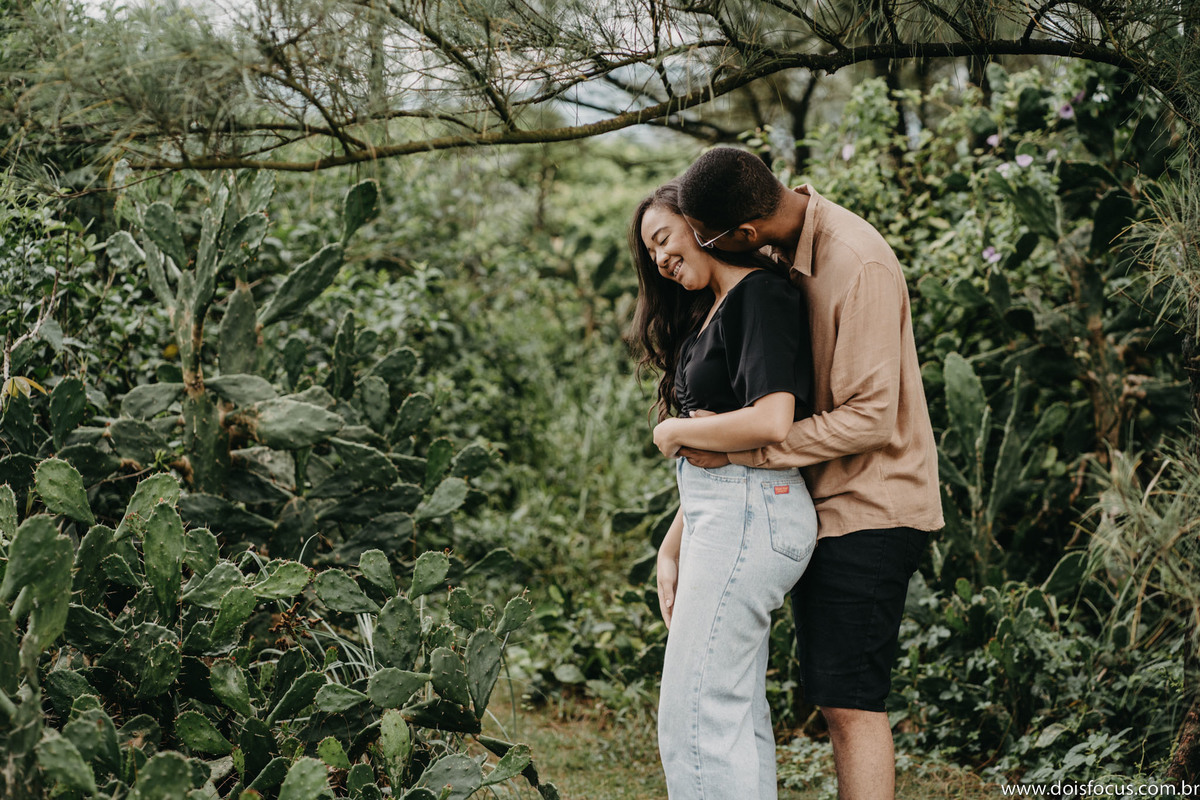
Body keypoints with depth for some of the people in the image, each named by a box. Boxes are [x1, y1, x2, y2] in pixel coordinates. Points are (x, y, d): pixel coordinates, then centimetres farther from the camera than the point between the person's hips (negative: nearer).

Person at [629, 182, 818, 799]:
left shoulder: (760, 295, -9)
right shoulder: (712, 313, 21)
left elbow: (771, 422, -22)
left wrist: (674, 432, -8)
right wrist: (672, 547, 15)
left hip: (750, 511, -10)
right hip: (721, 515, 10)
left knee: (696, 721, -10)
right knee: (739, 714, 10)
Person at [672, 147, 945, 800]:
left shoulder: (858, 266, -22)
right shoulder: (784, 252, 6)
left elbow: (870, 418, -24)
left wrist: (739, 449, -21)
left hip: (868, 507, -9)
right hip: (824, 505, 9)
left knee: (850, 702, -10)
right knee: (833, 701, 11)